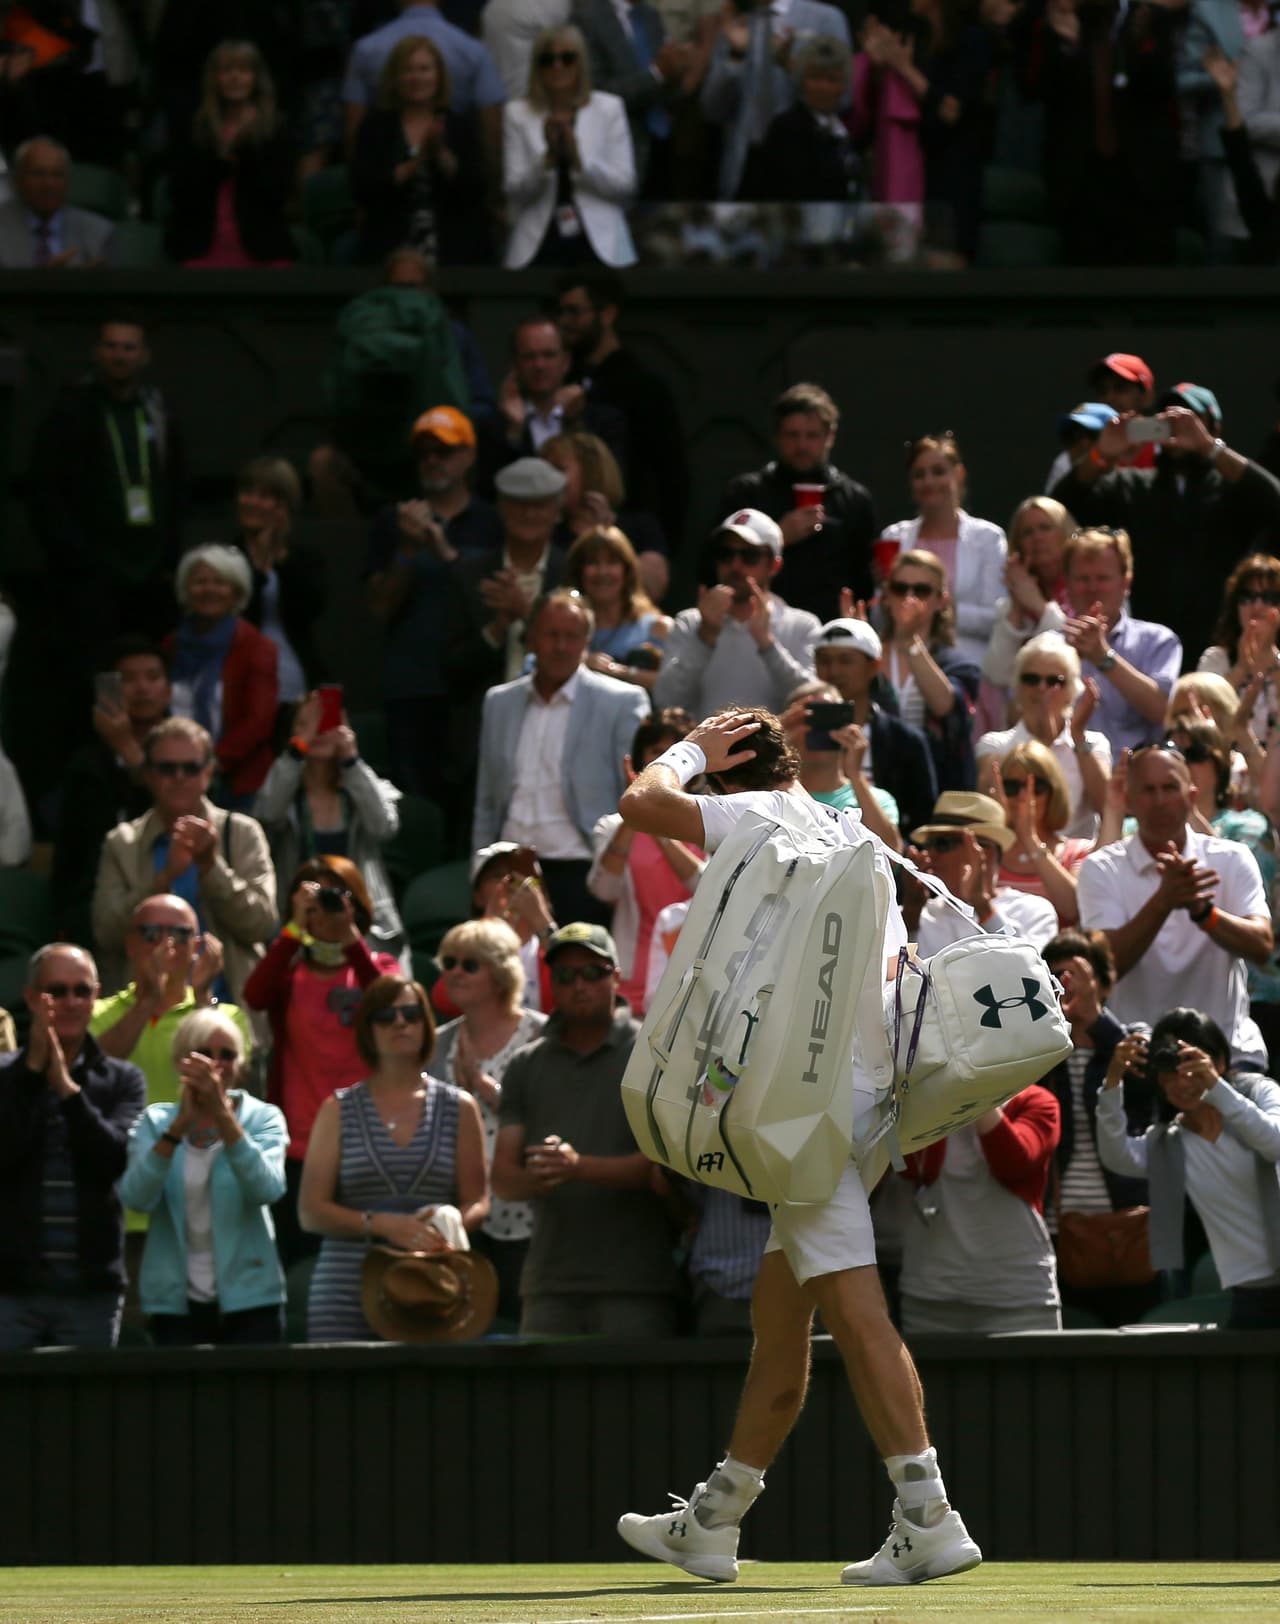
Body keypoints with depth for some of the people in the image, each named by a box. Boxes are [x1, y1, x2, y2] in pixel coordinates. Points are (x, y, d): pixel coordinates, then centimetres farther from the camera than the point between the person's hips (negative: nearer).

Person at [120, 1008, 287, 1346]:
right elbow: (137, 1197, -13)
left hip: (249, 1299, -1)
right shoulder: (155, 1121, 5)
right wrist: (180, 1125, -24)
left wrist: (222, 1113, -28)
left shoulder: (263, 1118, 2)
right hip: (175, 1303, 1)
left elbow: (267, 1189, -18)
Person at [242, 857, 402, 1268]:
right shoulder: (290, 973, 9)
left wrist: (350, 937, -21)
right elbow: (255, 995, -14)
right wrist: (296, 927, -18)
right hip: (300, 1149, 0)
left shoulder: (378, 967, 9)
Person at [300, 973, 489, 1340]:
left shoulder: (458, 1108, 13)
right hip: (348, 1293, -1)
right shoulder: (339, 1110, 11)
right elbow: (311, 1211, 4)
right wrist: (383, 1225, -11)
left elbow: (478, 1202, 10)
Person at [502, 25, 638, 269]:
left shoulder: (609, 108, 7)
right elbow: (514, 191, 0)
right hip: (538, 247, 0)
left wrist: (578, 158, -12)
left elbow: (626, 185, 1)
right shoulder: (517, 113, 7)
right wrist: (548, 157, -16)